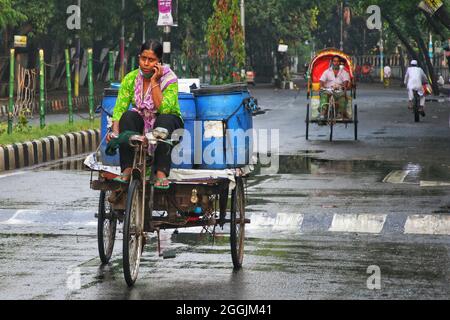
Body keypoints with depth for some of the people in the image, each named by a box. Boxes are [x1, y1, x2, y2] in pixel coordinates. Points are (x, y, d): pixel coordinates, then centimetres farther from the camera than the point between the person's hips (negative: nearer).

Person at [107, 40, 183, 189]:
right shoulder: (130, 78, -5)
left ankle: (161, 173, -41)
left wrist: (154, 82, -26)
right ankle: (127, 170, -31)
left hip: (167, 124, -2)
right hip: (141, 124, 3)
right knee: (128, 116, -29)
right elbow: (119, 108, -11)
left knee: (165, 120, -36)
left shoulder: (169, 78, -14)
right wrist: (115, 131, -29)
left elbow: (164, 109, -28)